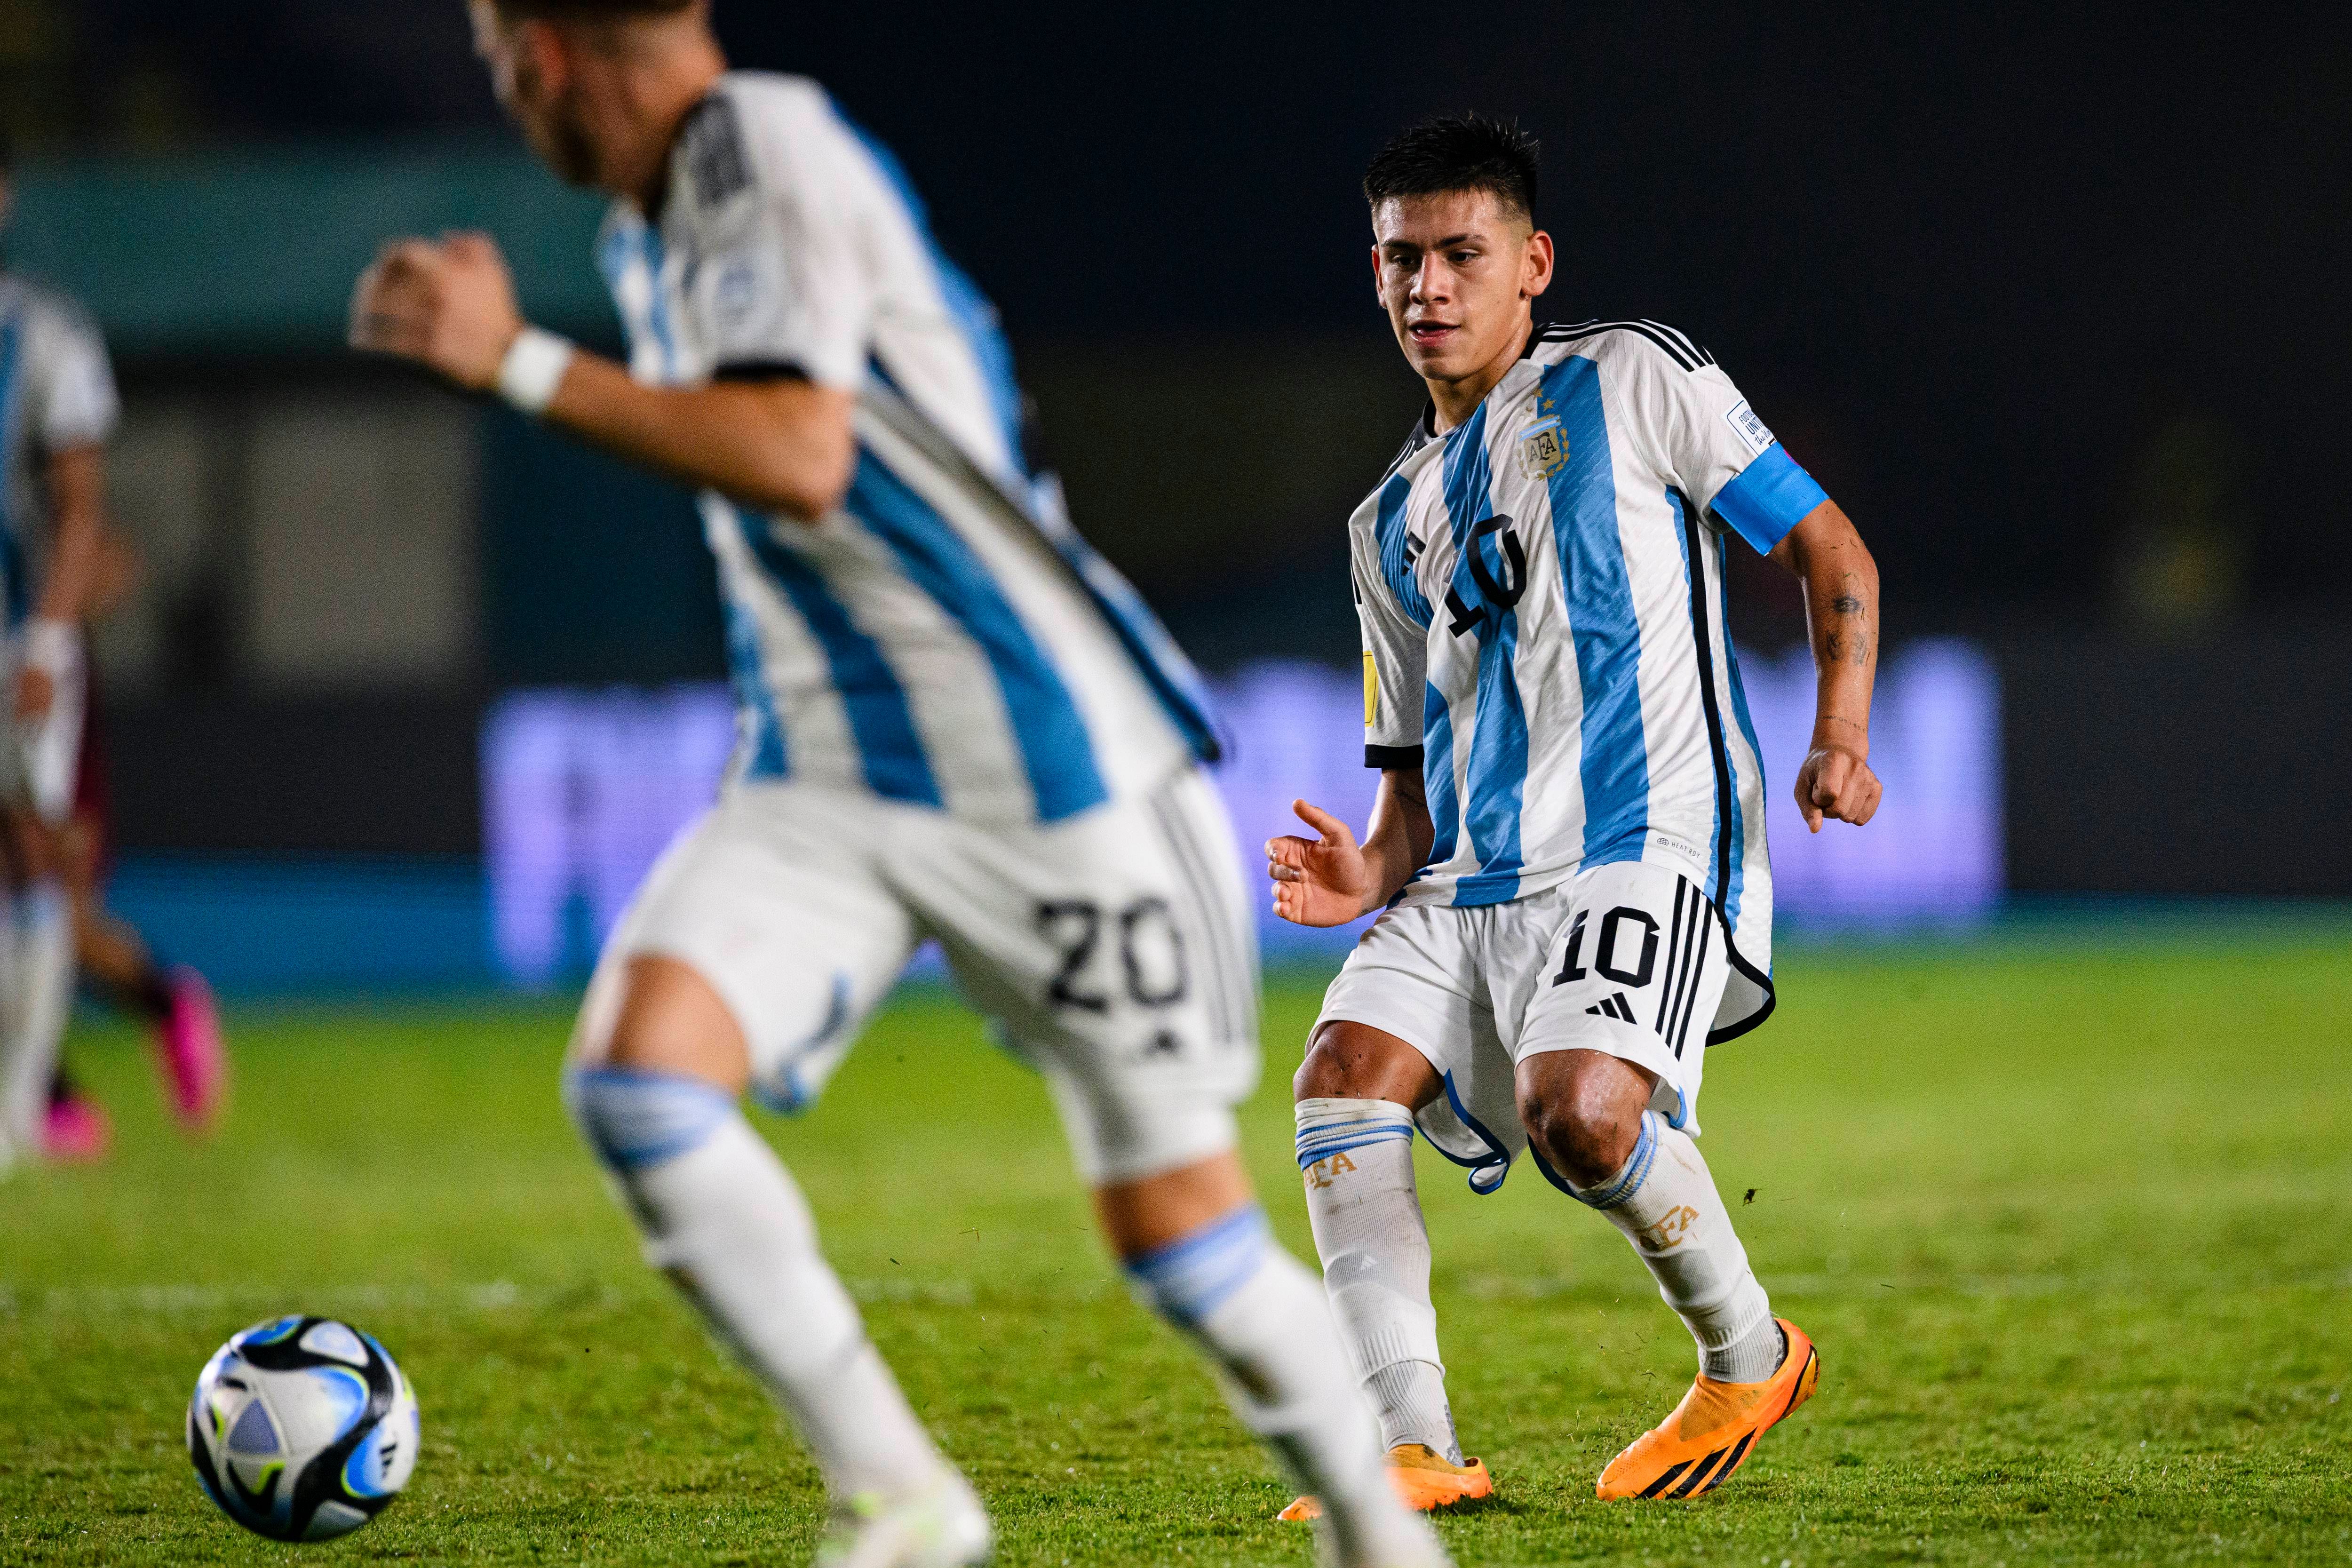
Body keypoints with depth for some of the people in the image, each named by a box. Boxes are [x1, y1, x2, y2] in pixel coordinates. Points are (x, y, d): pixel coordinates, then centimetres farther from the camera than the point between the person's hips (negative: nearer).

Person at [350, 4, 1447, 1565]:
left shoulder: (775, 149, -17)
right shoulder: (650, 228, 10)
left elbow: (798, 458, -31)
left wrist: (520, 362, -28)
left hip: (1052, 771, -7)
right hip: (821, 780, 8)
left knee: (1181, 1236, -2)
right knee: (636, 1069, -18)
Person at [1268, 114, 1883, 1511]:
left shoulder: (1631, 380, 5)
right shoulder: (1395, 522, 22)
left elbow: (1831, 551, 5)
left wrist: (1841, 738, -9)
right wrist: (1374, 876, 3)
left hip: (1648, 848, -6)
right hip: (1472, 881, 6)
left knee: (1580, 1106, -29)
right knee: (1344, 1070, -18)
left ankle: (1751, 1356, -3)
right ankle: (1414, 1448, -19)